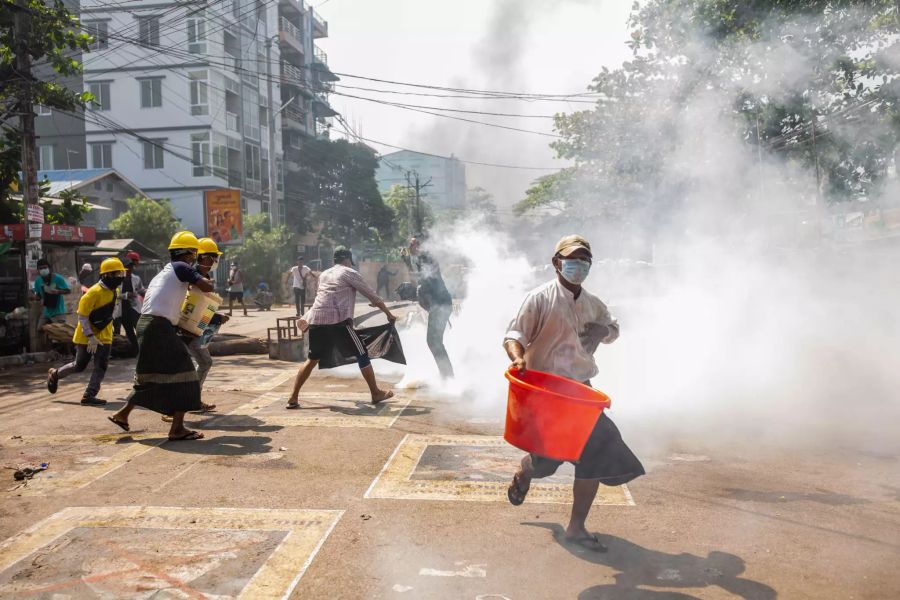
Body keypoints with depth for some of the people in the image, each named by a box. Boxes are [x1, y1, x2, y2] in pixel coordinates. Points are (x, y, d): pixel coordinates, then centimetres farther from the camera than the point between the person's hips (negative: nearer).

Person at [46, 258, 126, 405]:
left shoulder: (114, 291, 1)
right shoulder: (95, 292, -23)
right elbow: (82, 315, -21)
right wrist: (90, 337, -23)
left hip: (104, 335, 6)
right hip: (86, 336, -6)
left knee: (101, 365, -3)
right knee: (79, 365, 8)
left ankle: (89, 395, 2)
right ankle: (55, 374, 34)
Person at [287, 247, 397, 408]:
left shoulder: (324, 274, 24)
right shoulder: (349, 273, 6)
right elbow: (372, 295, 8)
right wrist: (389, 314, 14)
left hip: (316, 320, 6)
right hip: (338, 321, -6)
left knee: (312, 359, 18)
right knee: (361, 354, 5)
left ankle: (293, 398, 16)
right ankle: (376, 393, 10)